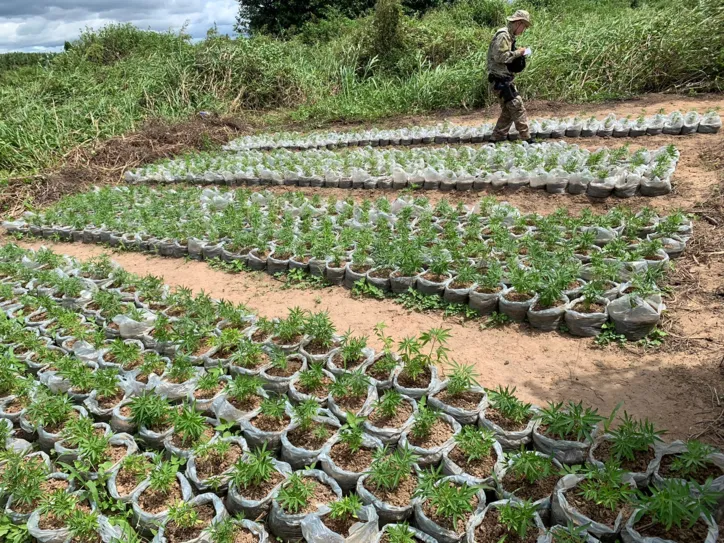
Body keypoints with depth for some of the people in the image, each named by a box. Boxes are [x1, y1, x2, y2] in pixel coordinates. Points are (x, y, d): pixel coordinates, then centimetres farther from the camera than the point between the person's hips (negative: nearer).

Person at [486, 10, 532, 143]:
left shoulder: (509, 36, 19)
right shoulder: (503, 35, -13)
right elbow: (499, 56, -23)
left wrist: (518, 54, 10)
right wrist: (517, 53, -13)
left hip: (505, 79, 11)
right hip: (500, 79, -11)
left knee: (509, 110, 12)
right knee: (517, 107, -12)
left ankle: (496, 139, 17)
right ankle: (526, 138, -11)